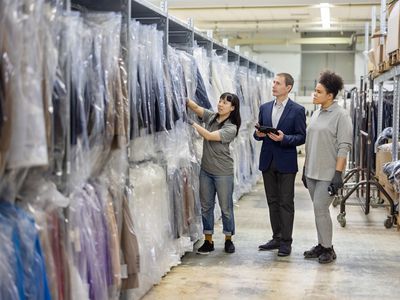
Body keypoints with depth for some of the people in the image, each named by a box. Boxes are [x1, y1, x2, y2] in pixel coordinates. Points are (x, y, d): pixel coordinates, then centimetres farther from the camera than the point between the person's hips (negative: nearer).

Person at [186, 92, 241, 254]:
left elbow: (209, 136, -21)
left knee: (226, 207, 5)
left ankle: (228, 239, 22)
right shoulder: (211, 117, 4)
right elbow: (196, 107, -8)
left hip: (223, 172, -5)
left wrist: (192, 123, -22)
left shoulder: (231, 128, -12)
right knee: (206, 206, 9)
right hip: (206, 169, 5)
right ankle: (208, 241, 19)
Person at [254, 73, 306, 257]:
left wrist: (284, 138, -22)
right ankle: (277, 238, 22)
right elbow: (258, 133, 15)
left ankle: (286, 242, 7)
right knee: (273, 202, 12)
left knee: (286, 203, 0)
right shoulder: (265, 108, 10)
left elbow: (301, 137, -7)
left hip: (286, 163, -5)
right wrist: (258, 134, -8)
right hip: (268, 162, 5)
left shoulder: (297, 110, -5)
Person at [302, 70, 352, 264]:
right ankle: (321, 246, 22)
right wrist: (305, 168, 16)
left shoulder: (340, 115, -10)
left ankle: (328, 249, 8)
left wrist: (338, 174, -18)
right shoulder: (316, 113, 11)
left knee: (320, 209, -6)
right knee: (319, 209, 11)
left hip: (328, 174, -7)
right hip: (312, 172, 7)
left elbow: (344, 147, -13)